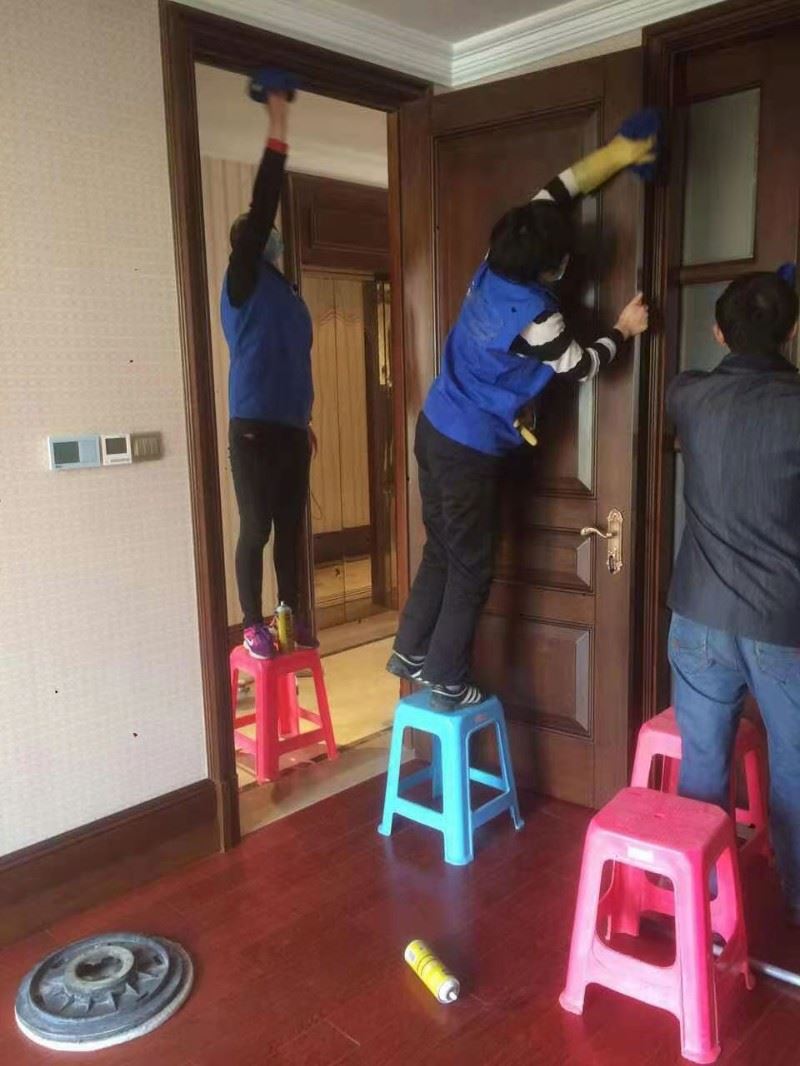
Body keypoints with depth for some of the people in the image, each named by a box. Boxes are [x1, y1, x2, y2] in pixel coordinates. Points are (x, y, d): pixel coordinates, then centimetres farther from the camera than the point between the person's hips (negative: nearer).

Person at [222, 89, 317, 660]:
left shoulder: (288, 291, 18)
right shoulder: (244, 279, -3)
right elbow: (261, 207, -14)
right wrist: (278, 129, -13)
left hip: (290, 427, 7)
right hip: (254, 427, -7)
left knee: (291, 526, 11)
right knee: (256, 529, -2)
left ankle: (289, 615, 23)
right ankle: (254, 626, 9)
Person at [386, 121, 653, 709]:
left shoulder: (494, 269, 1)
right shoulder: (535, 314, -21)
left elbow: (551, 194, 13)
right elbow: (580, 367, -4)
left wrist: (615, 154, 15)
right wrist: (624, 330, 11)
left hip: (436, 429, 9)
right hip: (470, 450, -8)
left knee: (441, 550, 20)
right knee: (471, 567, 5)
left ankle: (411, 652, 30)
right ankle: (446, 682, 15)